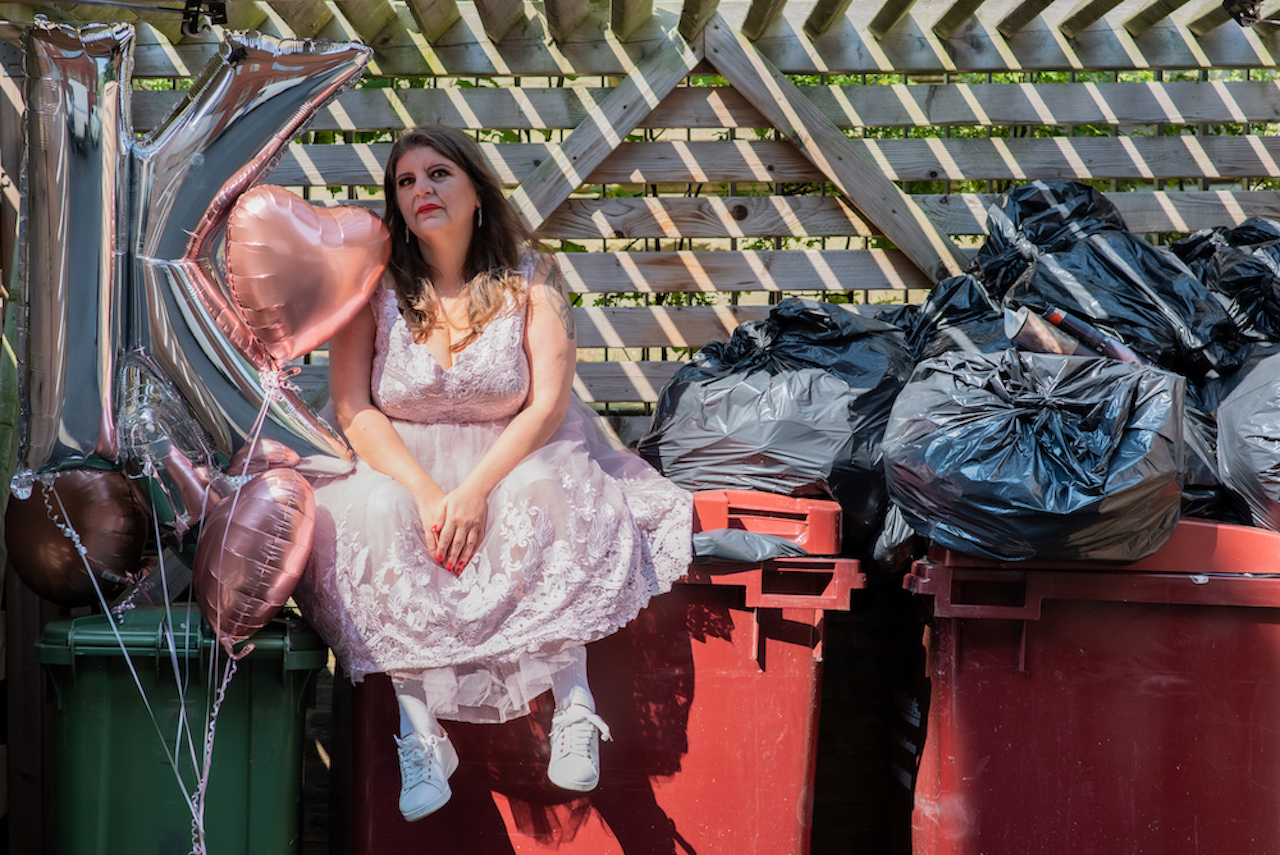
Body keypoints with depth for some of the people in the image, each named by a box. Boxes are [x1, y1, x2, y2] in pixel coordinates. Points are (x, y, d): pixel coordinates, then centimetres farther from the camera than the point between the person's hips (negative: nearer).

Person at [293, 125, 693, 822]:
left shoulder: (528, 277, -5)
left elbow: (549, 402, -11)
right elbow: (353, 409, -9)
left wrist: (476, 489, -25)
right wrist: (425, 492, -25)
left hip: (511, 456, 0)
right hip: (399, 461, 1)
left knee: (544, 492, -34)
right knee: (379, 516, -33)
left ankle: (572, 702, -24)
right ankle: (417, 728, -26)